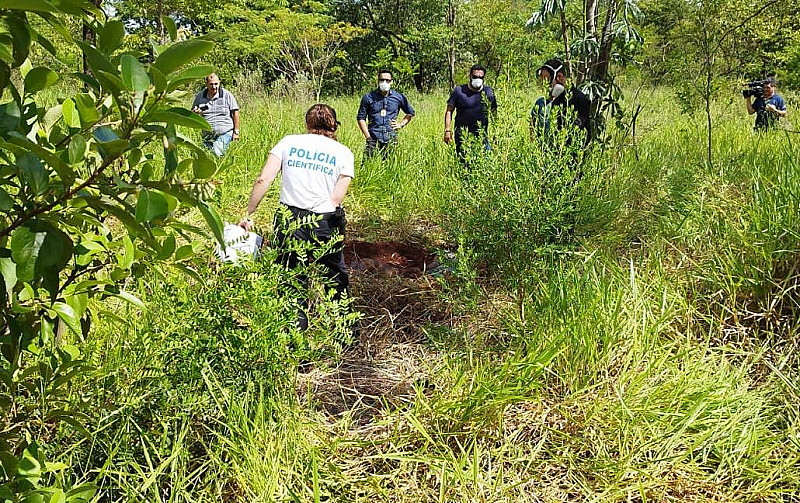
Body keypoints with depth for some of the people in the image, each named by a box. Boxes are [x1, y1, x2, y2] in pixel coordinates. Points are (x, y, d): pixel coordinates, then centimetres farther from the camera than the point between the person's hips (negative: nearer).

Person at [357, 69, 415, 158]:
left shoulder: (399, 97, 9)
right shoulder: (369, 97, 6)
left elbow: (410, 113, 23)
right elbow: (361, 117, 8)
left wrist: (401, 124, 8)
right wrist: (367, 136, -1)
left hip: (391, 139, 1)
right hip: (373, 139, -1)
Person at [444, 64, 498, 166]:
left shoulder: (488, 92, 7)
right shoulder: (459, 91, 1)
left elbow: (494, 112, 15)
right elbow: (449, 111, 3)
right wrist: (447, 130, -7)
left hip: (482, 135, 1)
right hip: (462, 137, -1)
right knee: (464, 164, 0)